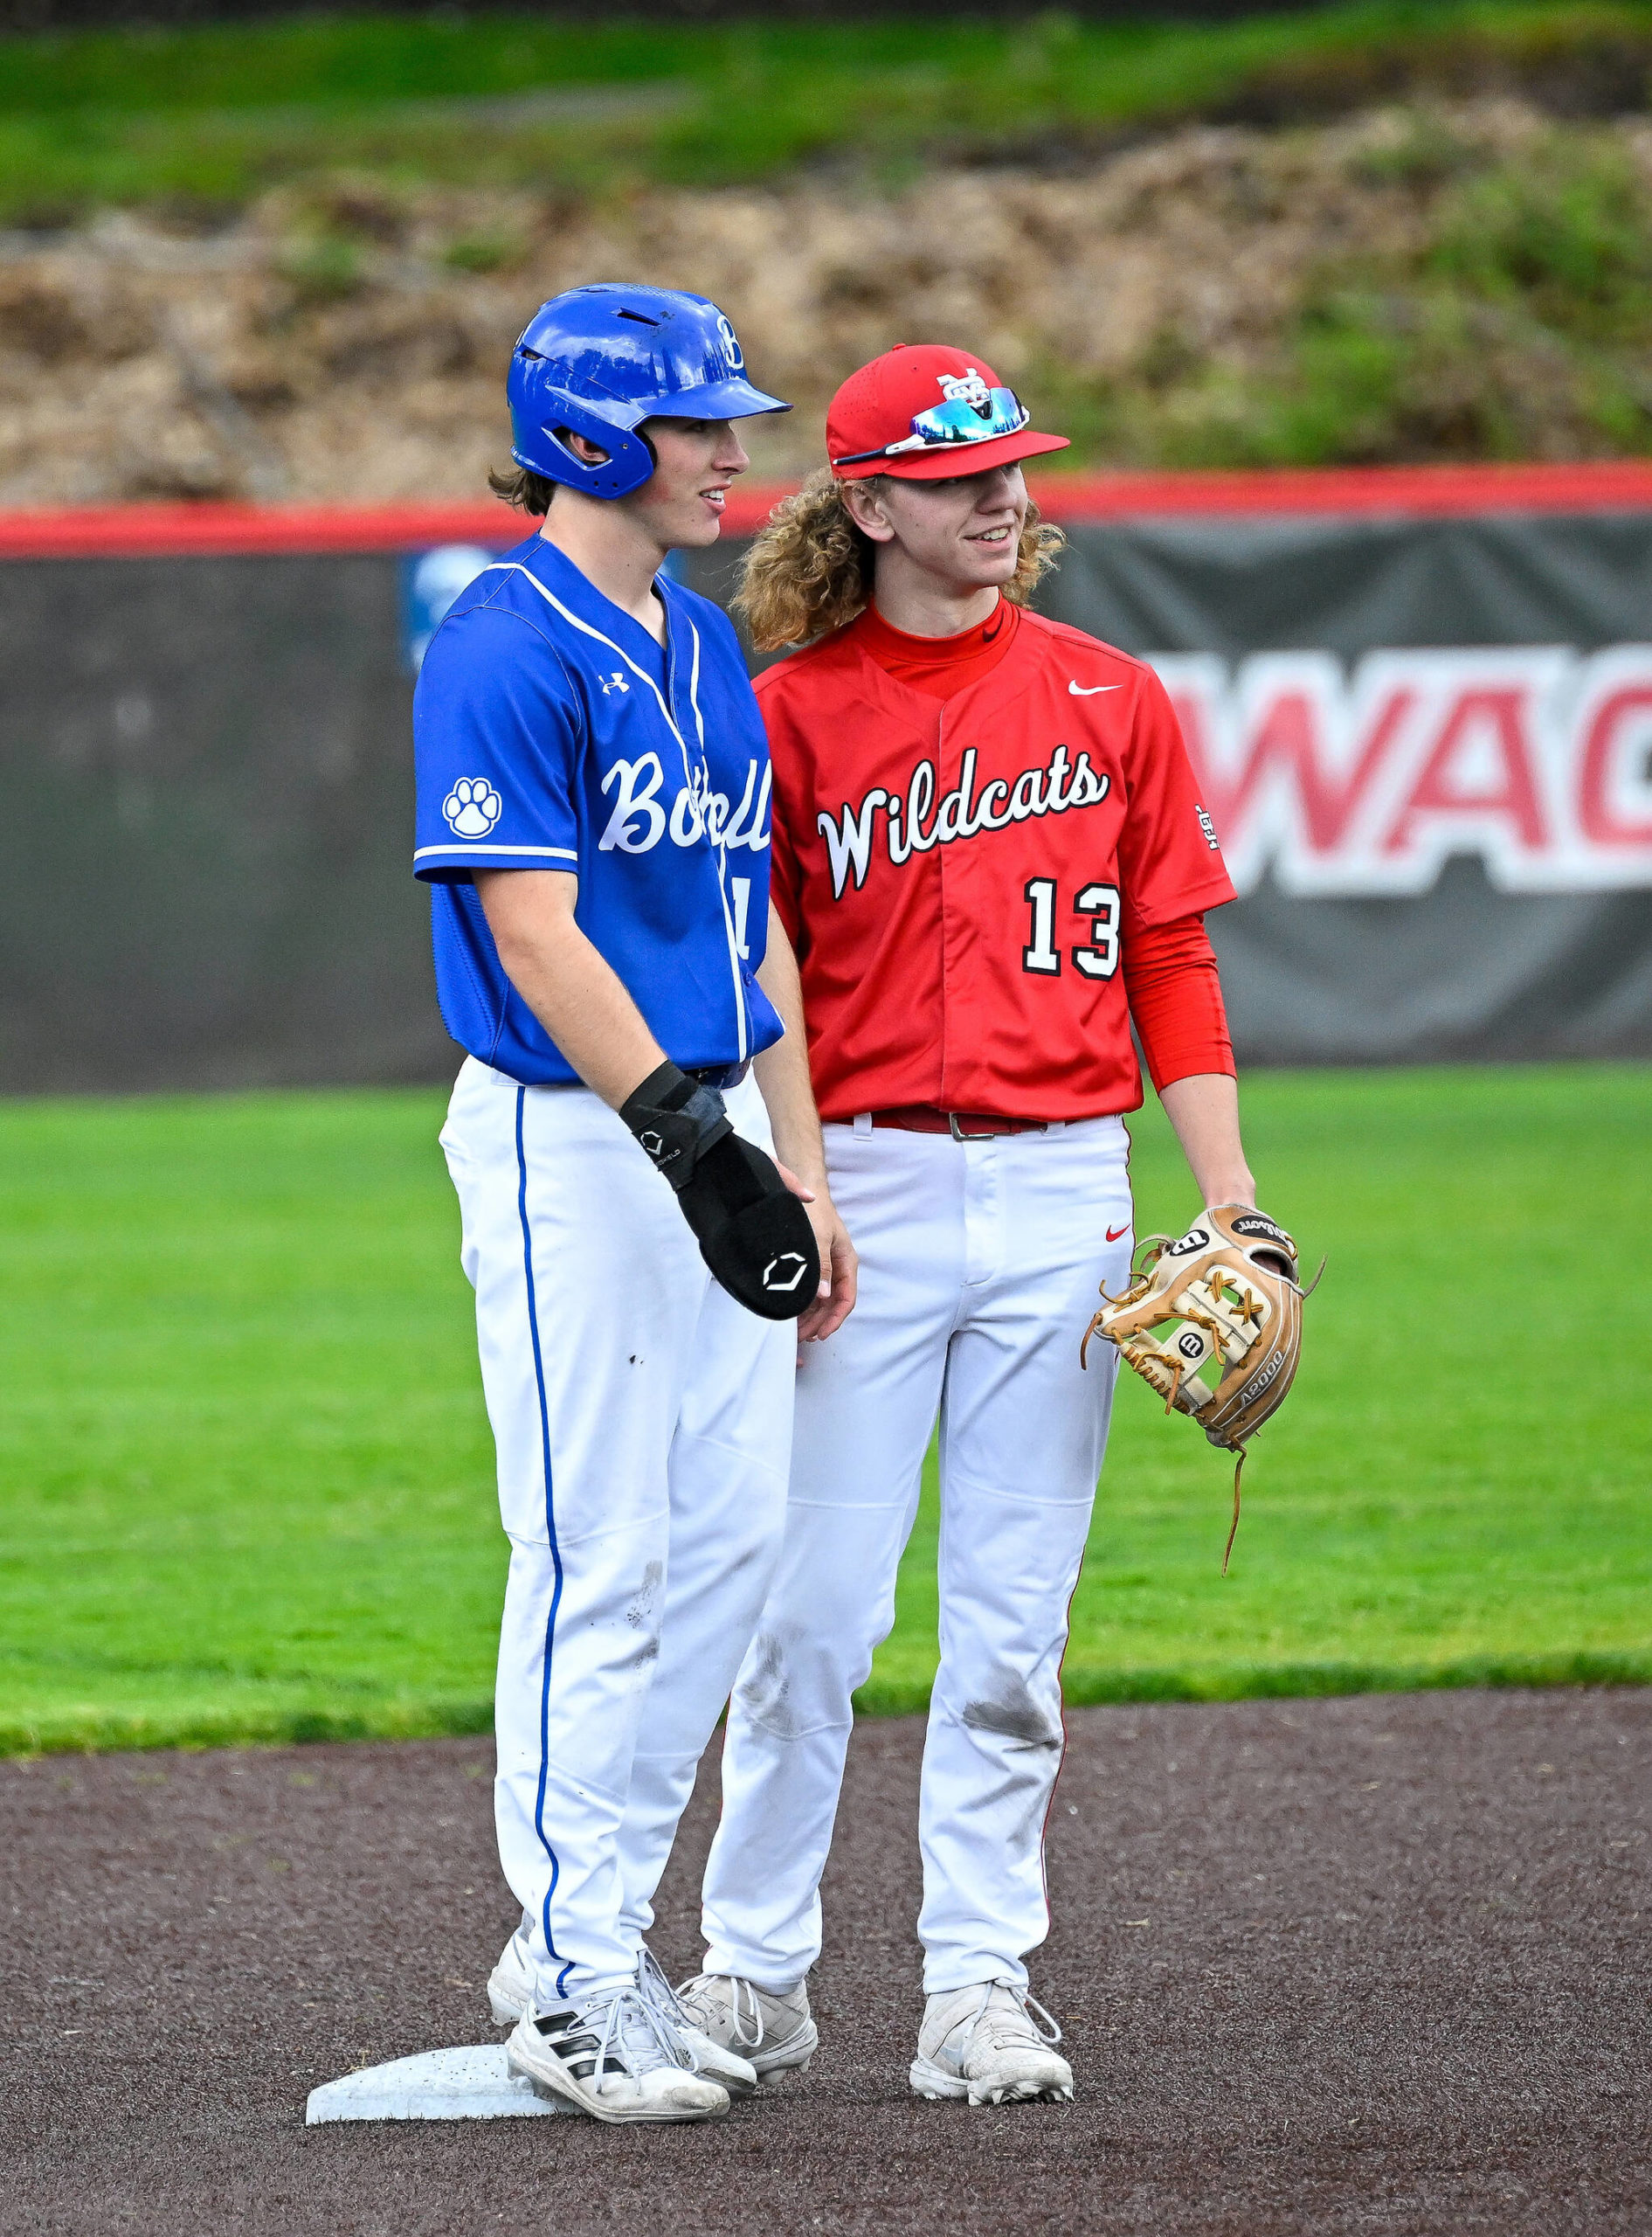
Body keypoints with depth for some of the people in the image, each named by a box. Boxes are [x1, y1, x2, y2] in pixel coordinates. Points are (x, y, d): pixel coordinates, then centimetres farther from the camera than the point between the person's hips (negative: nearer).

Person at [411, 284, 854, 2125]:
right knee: (595, 1556, -6)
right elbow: (532, 931, -19)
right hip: (568, 1142, -9)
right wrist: (683, 1130, -26)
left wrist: (796, 1168, 15)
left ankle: (586, 1931, 18)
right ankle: (574, 1987, 0)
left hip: (706, 1123, 9)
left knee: (734, 1535, 8)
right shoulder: (505, 649, -12)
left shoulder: (705, 646, 15)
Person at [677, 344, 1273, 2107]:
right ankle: (753, 1974, 9)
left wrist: (1231, 1197, 3)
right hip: (861, 1195, -2)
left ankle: (982, 1983, 8)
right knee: (812, 1610, -3)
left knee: (1011, 1629, 4)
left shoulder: (1112, 702, 9)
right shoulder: (788, 718, 2)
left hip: (1063, 1189, 2)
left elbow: (1171, 959, 10)